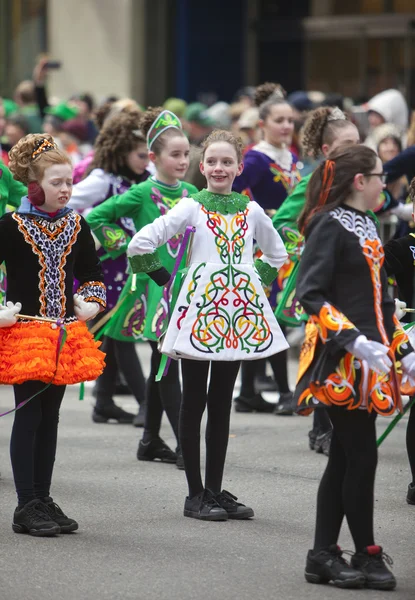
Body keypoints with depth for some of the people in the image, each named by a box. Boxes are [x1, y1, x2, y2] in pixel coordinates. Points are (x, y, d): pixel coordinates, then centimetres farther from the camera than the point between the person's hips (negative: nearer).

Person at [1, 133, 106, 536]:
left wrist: (92, 301, 6)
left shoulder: (76, 226, 8)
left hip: (65, 335, 5)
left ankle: (43, 500, 17)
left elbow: (91, 272, 22)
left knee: (50, 417, 10)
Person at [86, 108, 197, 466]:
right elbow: (95, 218, -5)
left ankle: (151, 441, 21)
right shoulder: (142, 194, -8)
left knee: (162, 364, 12)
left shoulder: (191, 193, 7)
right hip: (153, 285, -6)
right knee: (166, 363, -8)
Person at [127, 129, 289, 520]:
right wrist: (166, 281, -6)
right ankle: (195, 494, 5)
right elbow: (140, 244, -10)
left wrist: (258, 281, 10)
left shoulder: (250, 210, 9)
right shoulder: (191, 207, -3)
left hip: (239, 312, 4)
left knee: (221, 403, 8)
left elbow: (277, 254, 24)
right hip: (199, 312, -4)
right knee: (194, 402, 1)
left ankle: (215, 490, 14)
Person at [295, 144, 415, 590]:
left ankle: (323, 556, 14)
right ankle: (366, 555, 4)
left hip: (369, 359, 9)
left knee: (345, 457, 9)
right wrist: (355, 340, -24)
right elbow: (310, 294, -17)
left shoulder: (365, 227, 16)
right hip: (340, 363, -9)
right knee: (361, 456, -5)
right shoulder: (329, 226, -11)